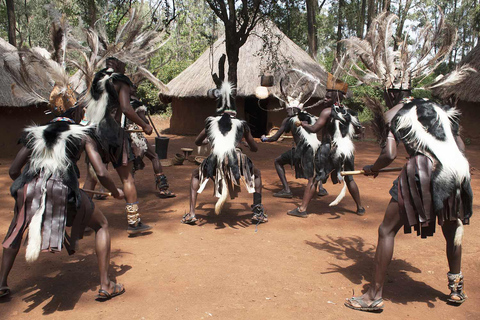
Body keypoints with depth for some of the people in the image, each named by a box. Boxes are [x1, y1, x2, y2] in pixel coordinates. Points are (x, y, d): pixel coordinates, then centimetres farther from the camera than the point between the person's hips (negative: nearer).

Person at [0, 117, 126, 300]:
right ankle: (105, 286, 13)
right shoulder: (82, 136, 21)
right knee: (102, 226, 18)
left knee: (16, 229, 33)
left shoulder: (35, 135, 28)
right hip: (63, 189, -3)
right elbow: (101, 174, 8)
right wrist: (116, 193, 26)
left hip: (29, 187, 3)